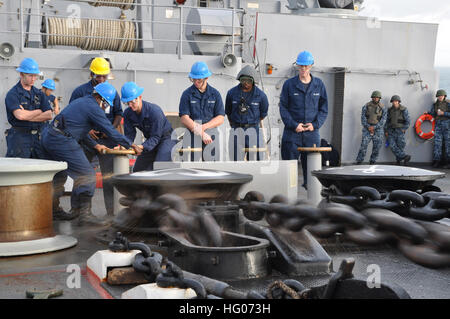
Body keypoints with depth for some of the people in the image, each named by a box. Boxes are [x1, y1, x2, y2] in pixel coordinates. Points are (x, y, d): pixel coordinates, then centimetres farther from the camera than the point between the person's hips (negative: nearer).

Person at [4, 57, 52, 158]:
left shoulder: (39, 93, 14)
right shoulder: (13, 94, -3)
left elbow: (48, 115, 1)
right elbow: (20, 115, -20)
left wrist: (27, 116, -9)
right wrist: (39, 111, -4)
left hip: (38, 137, 5)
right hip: (19, 137, -5)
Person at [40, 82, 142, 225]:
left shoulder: (82, 102, 22)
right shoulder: (93, 107, -7)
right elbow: (111, 131, -7)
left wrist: (95, 145, 31)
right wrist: (131, 145, 1)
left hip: (48, 137, 10)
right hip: (62, 142, -10)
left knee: (58, 176, 22)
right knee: (87, 175, -6)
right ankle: (85, 214, -8)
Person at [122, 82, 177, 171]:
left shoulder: (155, 110, -29)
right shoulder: (127, 113, -10)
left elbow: (156, 137, -27)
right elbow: (129, 134, -6)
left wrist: (142, 146, -43)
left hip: (166, 139, -7)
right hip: (150, 140, 7)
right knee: (138, 170, 2)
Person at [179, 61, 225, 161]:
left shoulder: (215, 94, 9)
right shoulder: (187, 94, 3)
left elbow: (220, 119, 3)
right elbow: (184, 119, -6)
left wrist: (204, 127, -13)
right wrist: (202, 134, -15)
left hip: (211, 135, 2)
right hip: (192, 135, -1)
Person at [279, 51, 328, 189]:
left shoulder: (319, 84, 8)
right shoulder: (289, 84, 2)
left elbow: (324, 108, 10)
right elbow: (283, 108, 1)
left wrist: (315, 124, -5)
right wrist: (294, 125, -10)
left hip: (312, 132, 2)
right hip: (292, 132, -1)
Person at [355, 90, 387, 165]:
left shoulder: (382, 108, 0)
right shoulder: (366, 106, 1)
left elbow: (383, 120, -5)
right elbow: (363, 118, -3)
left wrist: (374, 127, -15)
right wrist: (368, 127, -14)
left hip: (378, 129, 1)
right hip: (367, 129, -1)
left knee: (376, 147, 1)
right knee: (363, 145, -9)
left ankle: (372, 163, 11)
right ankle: (358, 163, -5)